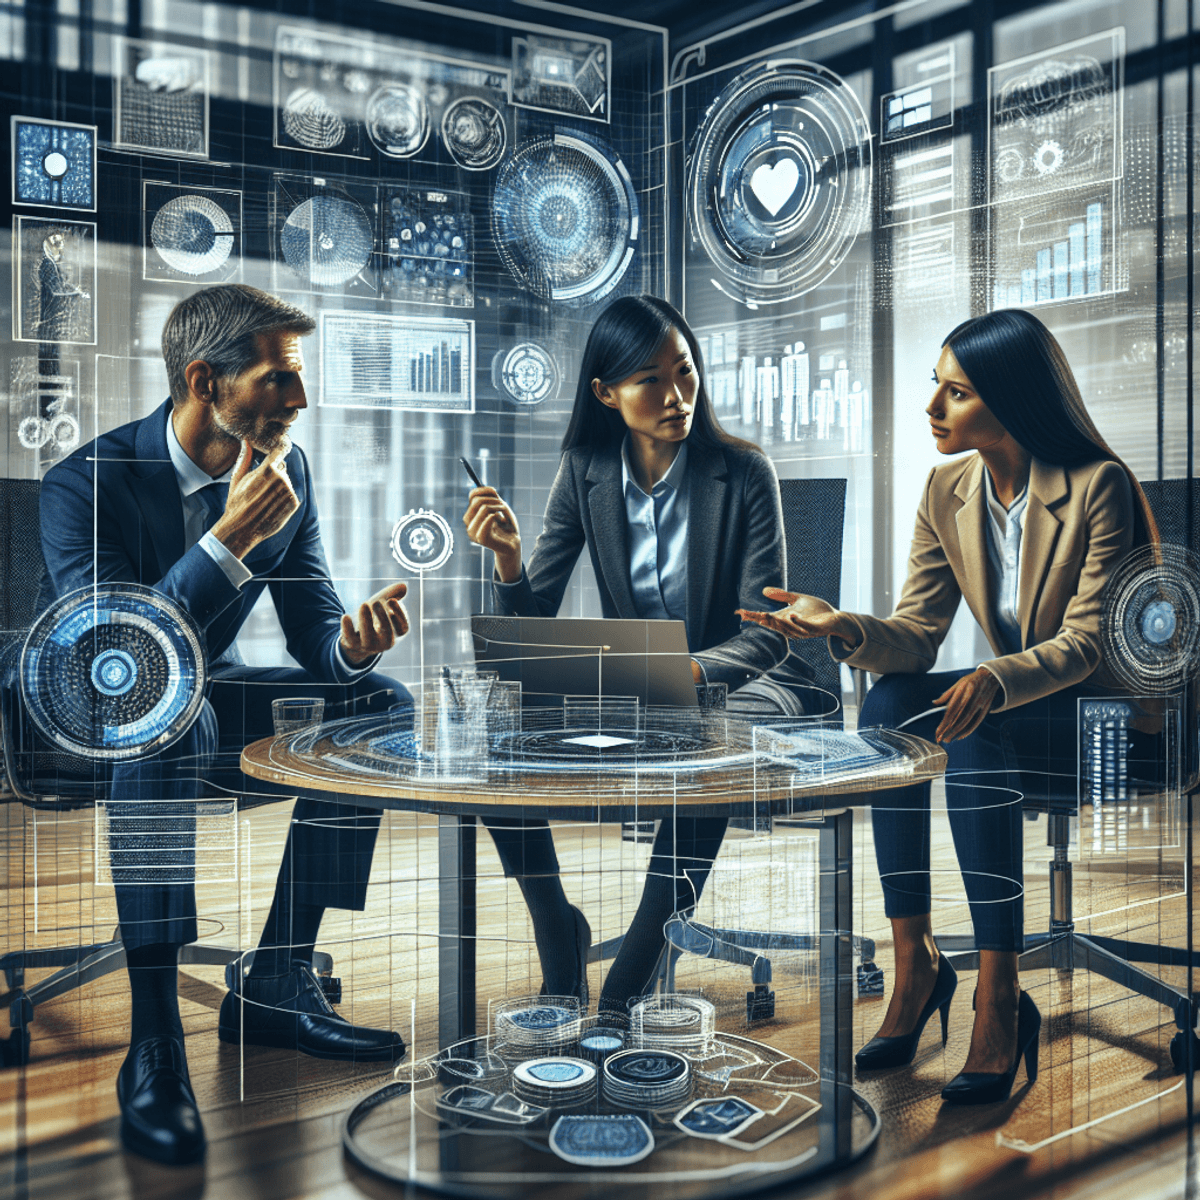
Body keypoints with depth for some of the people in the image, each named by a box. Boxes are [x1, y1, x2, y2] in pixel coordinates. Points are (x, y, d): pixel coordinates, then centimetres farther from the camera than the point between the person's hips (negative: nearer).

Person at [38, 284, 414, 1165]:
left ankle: (278, 982, -11)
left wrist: (351, 641, -29)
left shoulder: (289, 469, -5)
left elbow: (312, 627, -4)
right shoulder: (89, 479, -22)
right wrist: (231, 536, -38)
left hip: (206, 691, 6)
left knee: (377, 698, -14)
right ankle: (154, 1042, -34)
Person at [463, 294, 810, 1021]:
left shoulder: (743, 473, -10)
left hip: (730, 686, -3)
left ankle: (630, 977, -21)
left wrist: (688, 672, -34)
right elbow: (532, 626, -2)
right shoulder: (586, 472, -1)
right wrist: (508, 554, -22)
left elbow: (768, 633, -14)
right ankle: (556, 929, -1)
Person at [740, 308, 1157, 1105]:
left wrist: (997, 680, -40)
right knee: (888, 701, -25)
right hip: (1005, 699, 6)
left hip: (1105, 710, -5)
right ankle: (914, 961, -23)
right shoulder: (947, 492, 1)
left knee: (970, 731, -35)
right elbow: (918, 635, -4)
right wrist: (843, 627, -26)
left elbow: (1087, 643, -20)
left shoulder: (1099, 486, -16)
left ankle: (1000, 1001, -31)